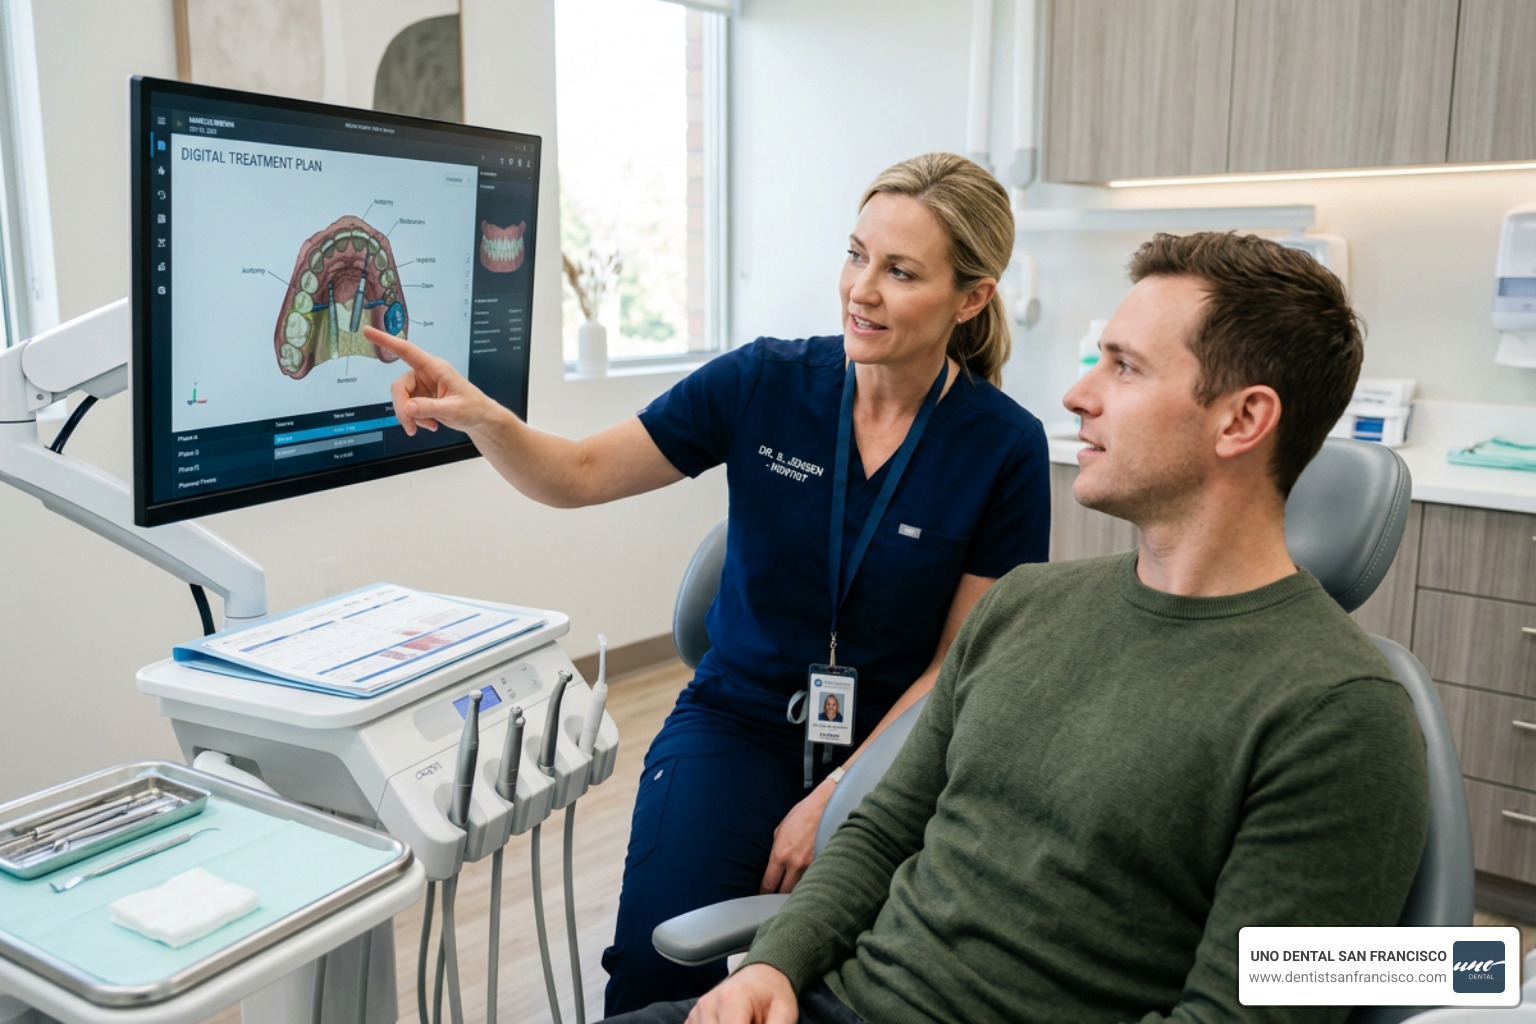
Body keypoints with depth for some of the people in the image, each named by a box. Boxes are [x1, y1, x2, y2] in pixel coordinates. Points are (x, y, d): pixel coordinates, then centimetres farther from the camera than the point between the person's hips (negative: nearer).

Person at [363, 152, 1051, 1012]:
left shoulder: (1006, 447, -9)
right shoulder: (767, 382, -7)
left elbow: (960, 667, -6)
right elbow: (580, 475, -3)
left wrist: (831, 801, -13)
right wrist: (482, 417, -24)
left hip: (888, 744, 0)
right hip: (739, 718, 1)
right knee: (657, 971, -21)